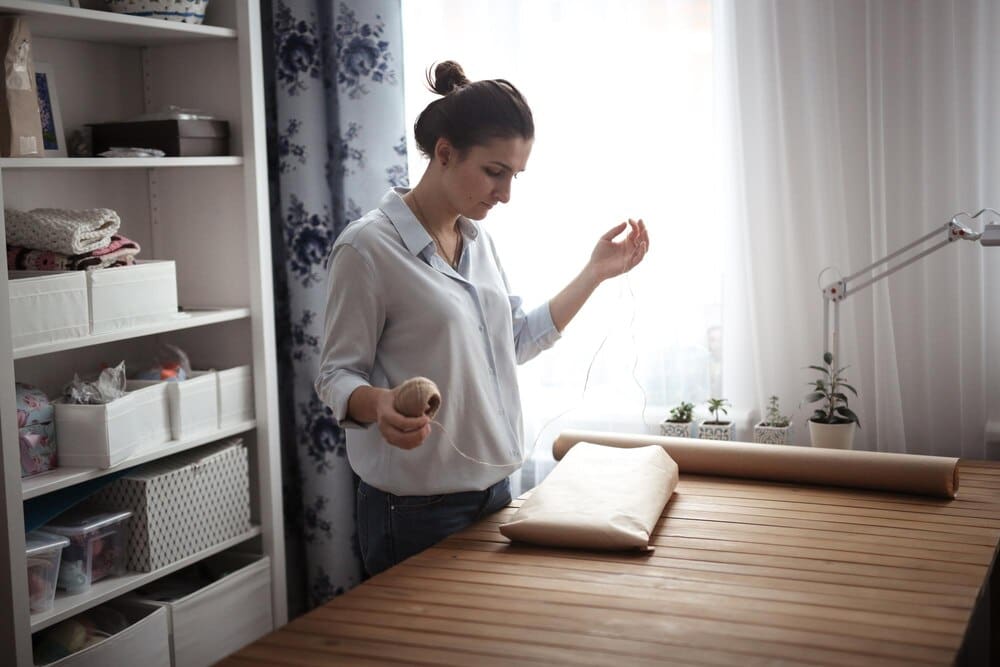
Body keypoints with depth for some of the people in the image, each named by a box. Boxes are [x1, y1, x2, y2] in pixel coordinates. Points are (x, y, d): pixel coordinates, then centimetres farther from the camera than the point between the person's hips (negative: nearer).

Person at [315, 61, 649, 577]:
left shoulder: (478, 241, 9)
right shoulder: (368, 247, -15)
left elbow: (518, 340, 15)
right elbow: (337, 375, -13)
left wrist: (595, 272, 12)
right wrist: (379, 404, -35)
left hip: (493, 491, 8)